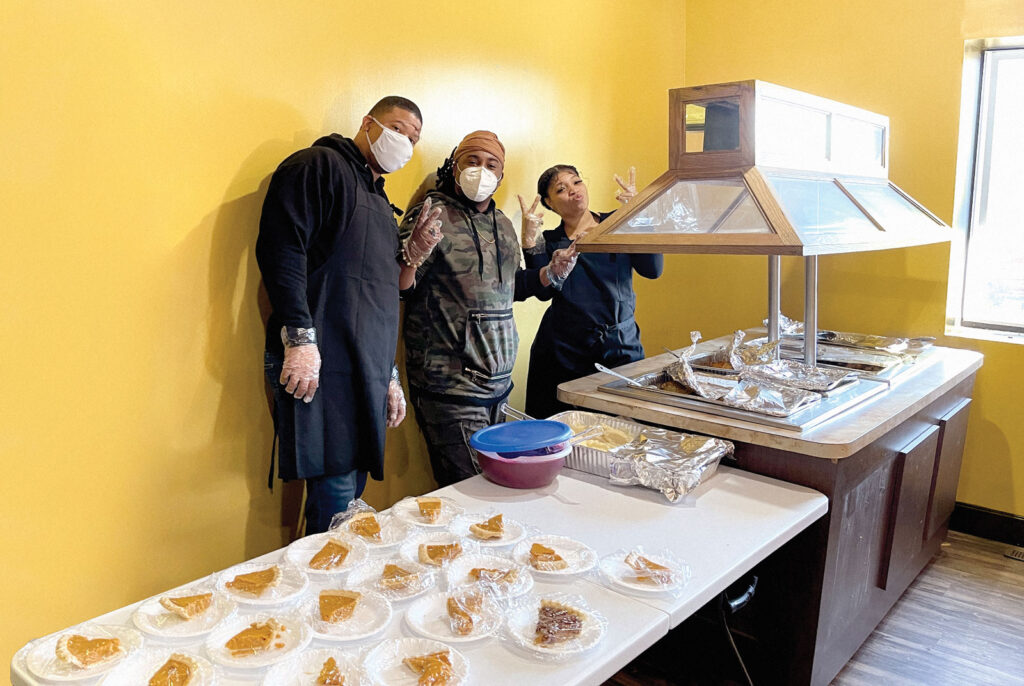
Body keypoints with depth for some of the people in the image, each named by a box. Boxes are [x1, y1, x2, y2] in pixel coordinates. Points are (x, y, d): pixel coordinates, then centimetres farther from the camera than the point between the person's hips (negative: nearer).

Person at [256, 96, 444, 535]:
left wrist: (389, 375, 22)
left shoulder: (380, 201, 26)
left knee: (353, 487, 10)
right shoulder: (321, 166, 0)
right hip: (322, 364, -8)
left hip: (366, 371, 9)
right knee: (336, 491, -8)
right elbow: (280, 247, -15)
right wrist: (300, 337, -23)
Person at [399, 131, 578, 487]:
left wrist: (551, 273, 10)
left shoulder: (501, 223, 14)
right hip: (450, 385, -7)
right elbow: (399, 289, -12)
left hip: (499, 380, 7)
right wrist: (414, 255, -32)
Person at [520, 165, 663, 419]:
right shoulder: (548, 242, 9)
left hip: (622, 346, 1)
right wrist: (529, 240, -14)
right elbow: (544, 291, -7)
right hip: (565, 353, 0)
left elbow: (653, 269, -6)